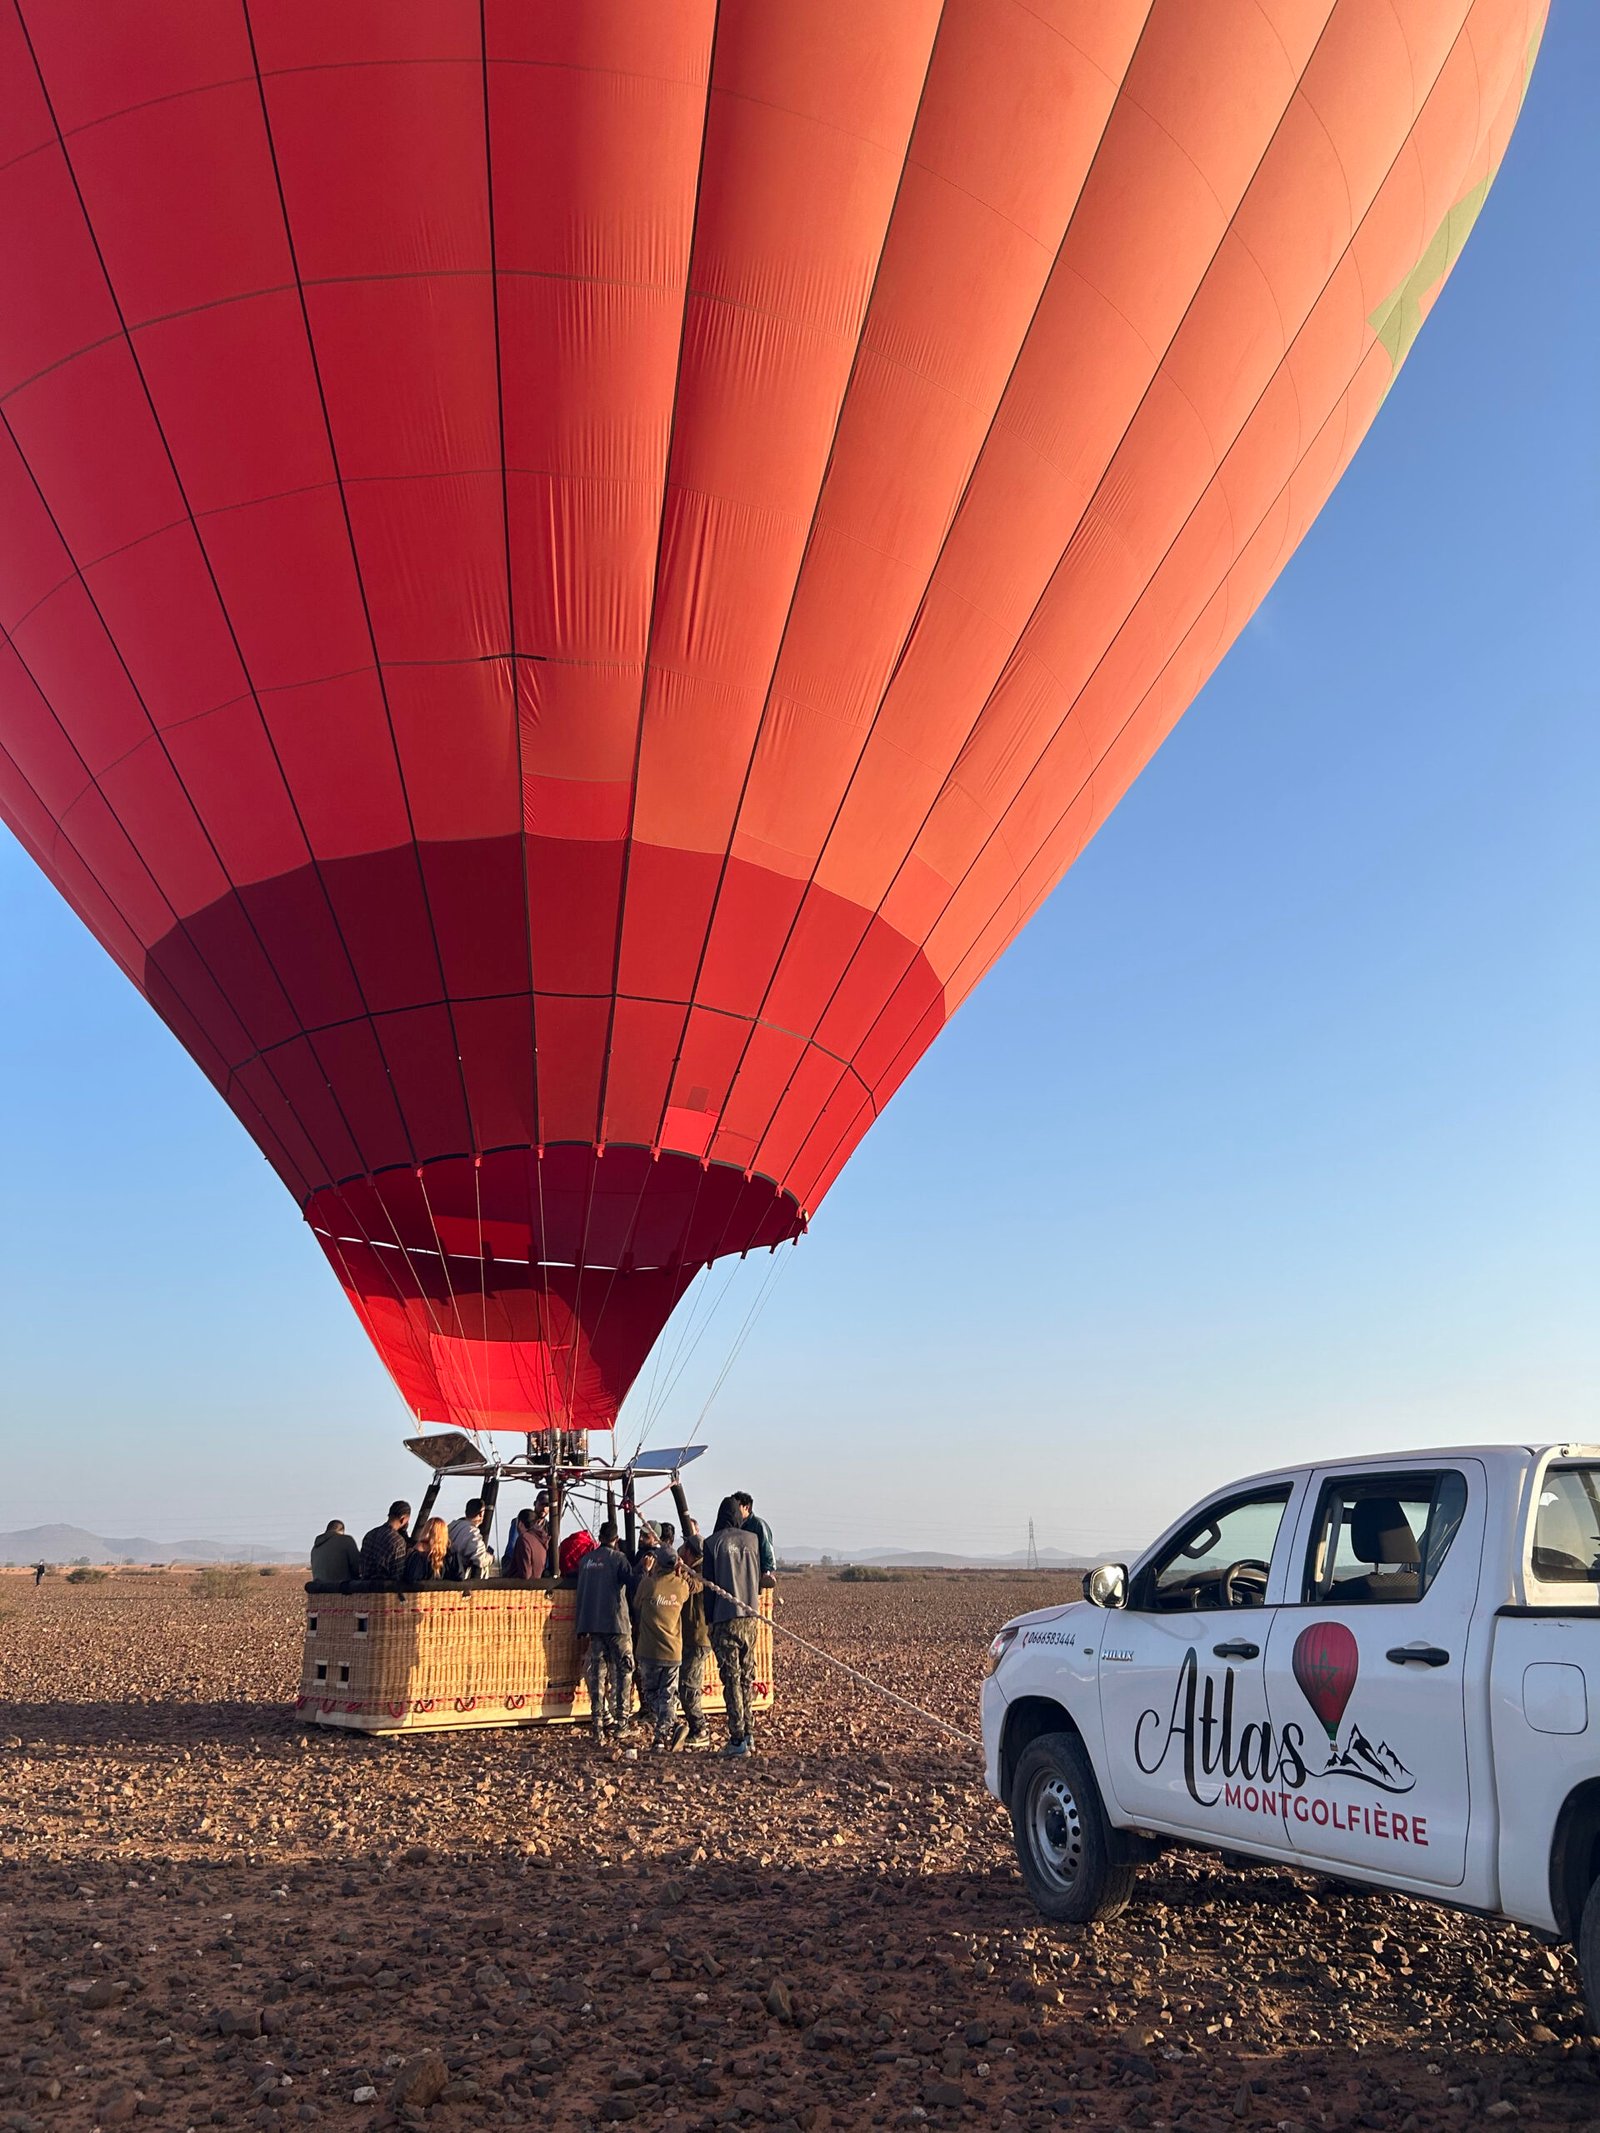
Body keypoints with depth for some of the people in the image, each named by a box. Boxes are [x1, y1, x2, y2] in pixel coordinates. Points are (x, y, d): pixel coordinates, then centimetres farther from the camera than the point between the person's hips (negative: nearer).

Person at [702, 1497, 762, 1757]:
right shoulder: (753, 1539, 5)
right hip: (749, 1616, 3)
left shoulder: (713, 1543, -4)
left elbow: (709, 1584, -1)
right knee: (747, 1677, 13)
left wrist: (709, 1619, 5)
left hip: (724, 1618, -3)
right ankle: (749, 1735, 14)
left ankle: (738, 1740, -3)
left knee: (731, 1679, -1)